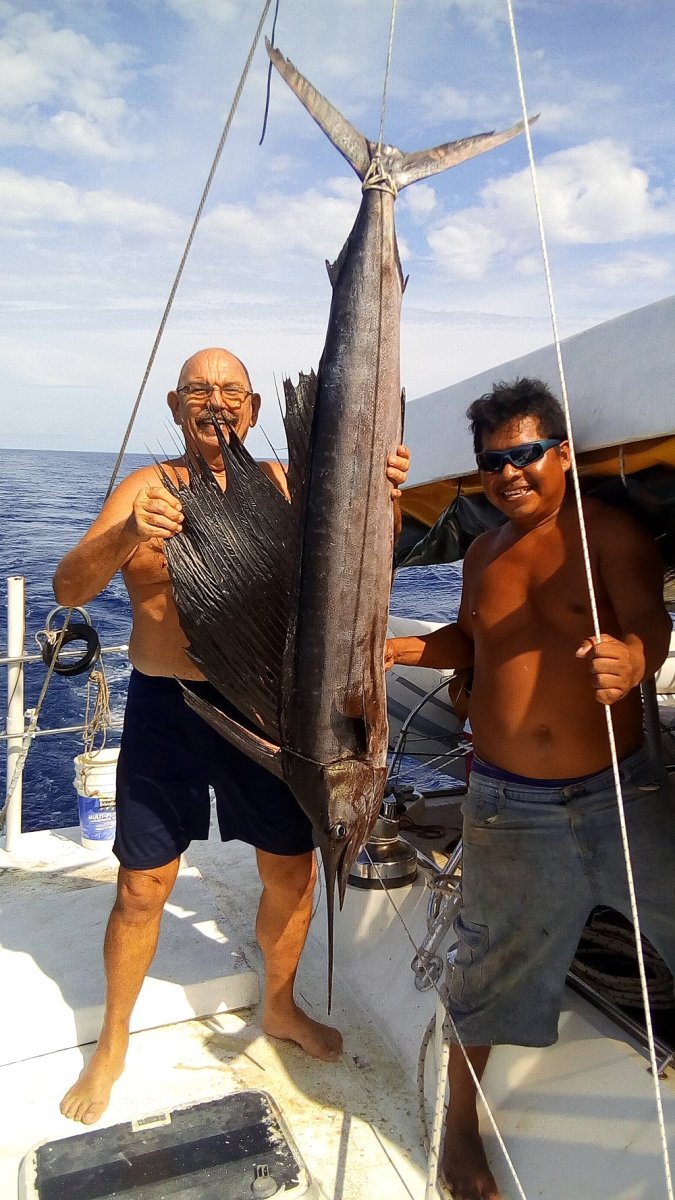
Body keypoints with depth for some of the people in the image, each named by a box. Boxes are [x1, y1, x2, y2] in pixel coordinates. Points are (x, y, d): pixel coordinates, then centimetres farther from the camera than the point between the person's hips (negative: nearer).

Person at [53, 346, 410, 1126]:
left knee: (293, 869, 13)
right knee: (141, 889, 8)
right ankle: (112, 1044, 35)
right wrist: (124, 537, -32)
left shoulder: (280, 485, 1)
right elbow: (68, 589, -11)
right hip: (166, 709, -1)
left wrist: (381, 495, -22)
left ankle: (279, 1007, 42)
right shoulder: (147, 488, -3)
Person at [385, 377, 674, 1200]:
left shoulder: (608, 532, -8)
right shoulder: (483, 554, 7)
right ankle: (460, 1124, 36)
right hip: (509, 805, 3)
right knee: (492, 967, 14)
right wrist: (395, 649, 5)